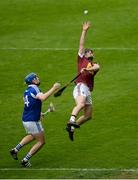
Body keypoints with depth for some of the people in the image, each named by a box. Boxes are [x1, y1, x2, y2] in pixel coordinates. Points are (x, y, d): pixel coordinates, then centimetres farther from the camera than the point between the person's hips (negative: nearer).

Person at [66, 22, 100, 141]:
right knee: (81, 104, -34)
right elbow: (81, 45, 10)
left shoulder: (94, 65, 24)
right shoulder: (82, 59, 16)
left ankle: (71, 128, 16)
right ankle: (72, 121, -50)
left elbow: (97, 67, -1)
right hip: (81, 85, -6)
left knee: (88, 115, 5)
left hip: (88, 90, 6)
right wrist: (84, 31, 8)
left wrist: (87, 69, -22)